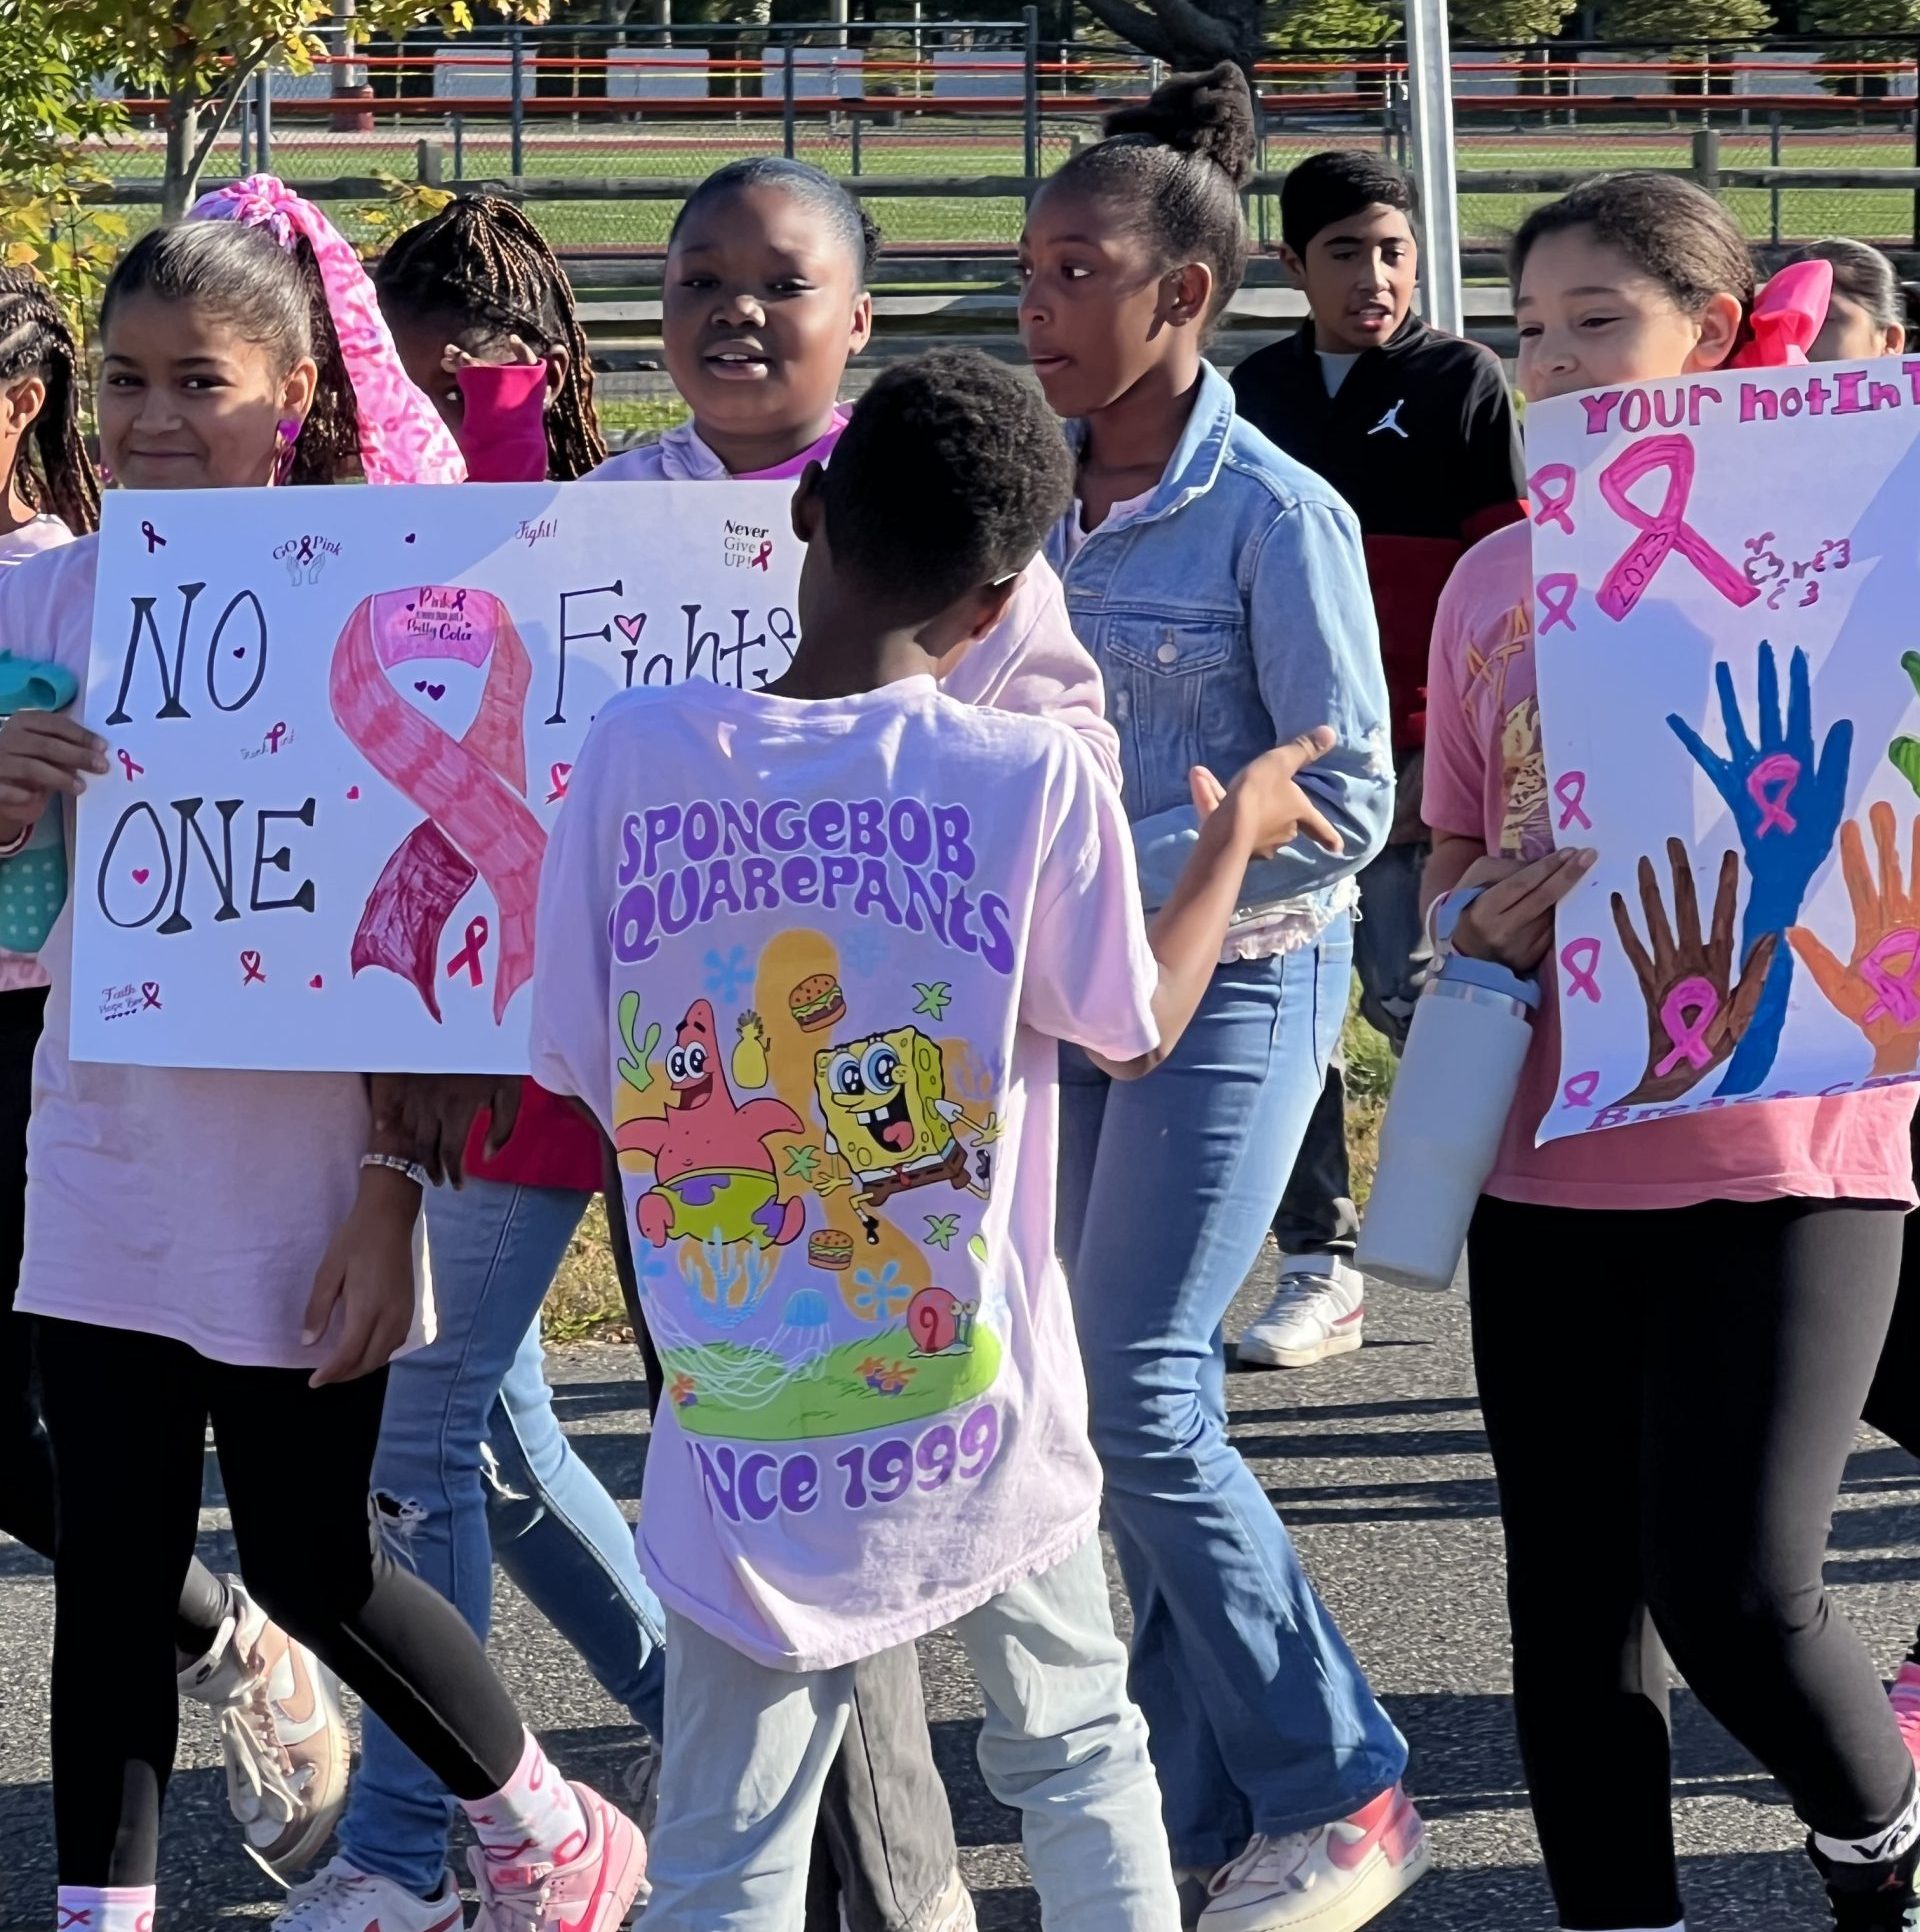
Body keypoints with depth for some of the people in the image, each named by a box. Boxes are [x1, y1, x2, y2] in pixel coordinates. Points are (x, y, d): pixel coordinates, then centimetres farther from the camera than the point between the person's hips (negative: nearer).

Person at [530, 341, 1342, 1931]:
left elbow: (577, 1064, 0)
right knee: (1080, 1762, 22)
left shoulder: (634, 753, -8)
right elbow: (1139, 1028, 5)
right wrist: (1238, 829, 21)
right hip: (976, 1417, -1)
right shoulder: (1031, 775, -12)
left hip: (738, 1431, 1)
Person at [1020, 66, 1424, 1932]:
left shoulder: (1273, 517, -13)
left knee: (1138, 1390, -11)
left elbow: (1346, 801, -15)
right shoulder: (1036, 501, 5)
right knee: (1134, 1400, 8)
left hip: (1235, 981, -6)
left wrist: (1119, 876, -20)